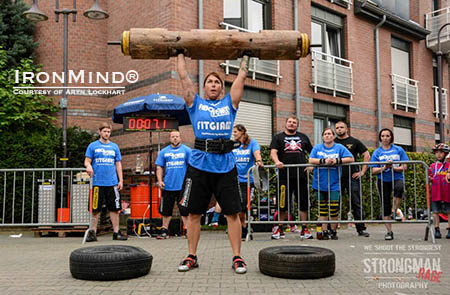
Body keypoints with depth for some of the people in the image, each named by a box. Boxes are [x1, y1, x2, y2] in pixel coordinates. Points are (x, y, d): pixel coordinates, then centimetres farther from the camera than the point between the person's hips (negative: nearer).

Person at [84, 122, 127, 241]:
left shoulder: (114, 147, 12)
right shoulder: (93, 146, 6)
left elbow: (118, 164, 13)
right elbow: (87, 161, 3)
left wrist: (121, 180, 6)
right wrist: (88, 166, -21)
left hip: (112, 183, 2)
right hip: (98, 183, -2)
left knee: (115, 209, 2)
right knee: (96, 209, 2)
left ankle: (116, 232, 10)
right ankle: (92, 232, 12)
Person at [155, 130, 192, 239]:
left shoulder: (186, 150, 3)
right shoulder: (164, 151, 9)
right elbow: (159, 167, 9)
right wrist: (160, 180, -3)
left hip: (183, 186, -2)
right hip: (168, 186, 2)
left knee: (184, 210, 0)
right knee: (166, 210, 9)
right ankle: (164, 231, 20)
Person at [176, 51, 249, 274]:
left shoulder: (229, 103, 14)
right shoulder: (195, 103, 13)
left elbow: (241, 77, 18)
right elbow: (183, 76, 16)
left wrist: (246, 56, 26)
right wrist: (180, 54, 24)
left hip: (226, 166, 0)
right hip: (199, 165, 0)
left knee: (232, 213, 1)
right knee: (194, 213, 6)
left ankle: (237, 257, 10)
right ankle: (191, 257, 18)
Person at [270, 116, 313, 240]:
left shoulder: (303, 137, 20)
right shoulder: (278, 137, 11)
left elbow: (312, 152, 22)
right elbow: (273, 152, -3)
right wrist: (277, 161, -22)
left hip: (301, 175, 3)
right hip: (285, 175, -2)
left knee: (304, 202, 2)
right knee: (283, 203, -1)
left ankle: (304, 229, 10)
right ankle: (279, 229, 10)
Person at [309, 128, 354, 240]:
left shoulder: (339, 147, 6)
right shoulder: (317, 147, 9)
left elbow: (351, 159, -2)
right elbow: (311, 160, -3)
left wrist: (337, 161, -15)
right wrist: (323, 161, -18)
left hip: (334, 184, -1)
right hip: (320, 184, 1)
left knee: (334, 209, -4)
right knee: (322, 210, 4)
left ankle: (334, 231, 12)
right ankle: (324, 232, 9)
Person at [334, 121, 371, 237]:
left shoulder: (354, 142, 8)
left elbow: (367, 155, 7)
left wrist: (362, 171, -1)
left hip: (353, 177, -1)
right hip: (337, 178, 1)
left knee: (357, 204, 0)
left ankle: (361, 229, 6)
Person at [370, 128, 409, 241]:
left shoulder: (399, 150, 5)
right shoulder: (377, 152, 6)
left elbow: (404, 167, 1)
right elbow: (374, 170, 1)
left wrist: (393, 168, -14)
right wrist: (384, 168, -16)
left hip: (397, 178, -1)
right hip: (383, 181, 1)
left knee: (399, 188, -37)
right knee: (385, 206, 2)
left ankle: (396, 210, -18)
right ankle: (389, 231, 11)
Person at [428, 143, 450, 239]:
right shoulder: (432, 166, 11)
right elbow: (429, 178, 17)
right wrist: (429, 178, -4)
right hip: (435, 193, 2)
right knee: (435, 211, 3)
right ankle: (437, 230, 9)